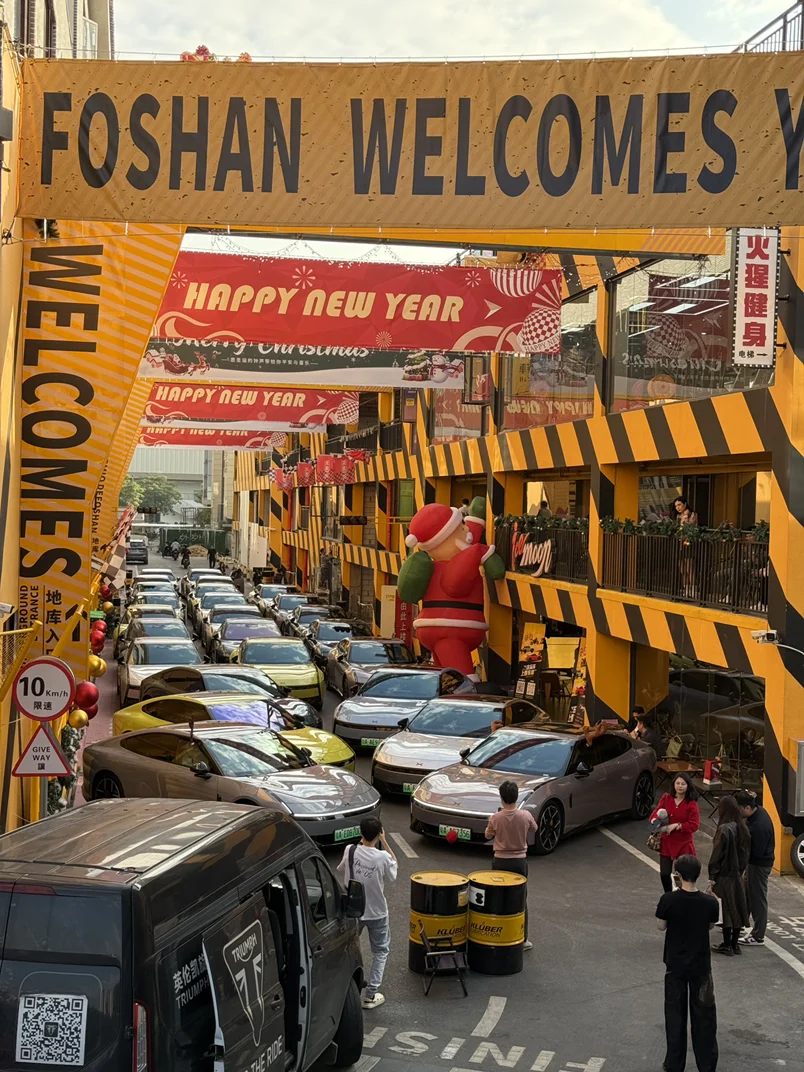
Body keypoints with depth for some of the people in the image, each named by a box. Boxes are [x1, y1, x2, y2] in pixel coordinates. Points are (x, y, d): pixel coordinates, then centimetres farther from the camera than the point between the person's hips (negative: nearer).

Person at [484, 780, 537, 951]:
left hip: (501, 861, -1)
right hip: (520, 861, 1)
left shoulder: (495, 818, -14)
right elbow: (534, 829, 10)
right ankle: (522, 939, 14)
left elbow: (488, 835, 5)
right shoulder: (526, 816, -11)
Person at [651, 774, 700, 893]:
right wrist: (655, 819, -21)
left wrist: (676, 826, -23)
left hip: (683, 844, -3)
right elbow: (656, 812, 2)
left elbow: (694, 825, -15)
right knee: (664, 873, 6)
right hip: (666, 842, 3)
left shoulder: (691, 804, -11)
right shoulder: (666, 798, 0)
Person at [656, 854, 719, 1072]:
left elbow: (662, 926, -3)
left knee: (675, 1016, 13)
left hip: (675, 965, -1)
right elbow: (710, 926, 3)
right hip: (701, 965, 1)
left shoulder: (668, 900, -19)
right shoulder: (710, 902, -14)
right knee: (703, 1016, 13)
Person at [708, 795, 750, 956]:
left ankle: (727, 945, 7)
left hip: (724, 875, -7)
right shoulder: (742, 827, 2)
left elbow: (717, 854, -18)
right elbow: (746, 851, 7)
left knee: (726, 908, 2)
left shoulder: (724, 829, -20)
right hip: (737, 874, 7)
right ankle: (735, 944, 19)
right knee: (737, 907, 12)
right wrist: (741, 869, 13)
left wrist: (712, 875, -11)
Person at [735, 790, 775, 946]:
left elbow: (756, 852, -27)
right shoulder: (759, 810, -4)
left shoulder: (758, 826, -34)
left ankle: (758, 937, 16)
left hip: (759, 864, -10)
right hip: (755, 861, 10)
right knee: (746, 893, 23)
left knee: (757, 898, 3)